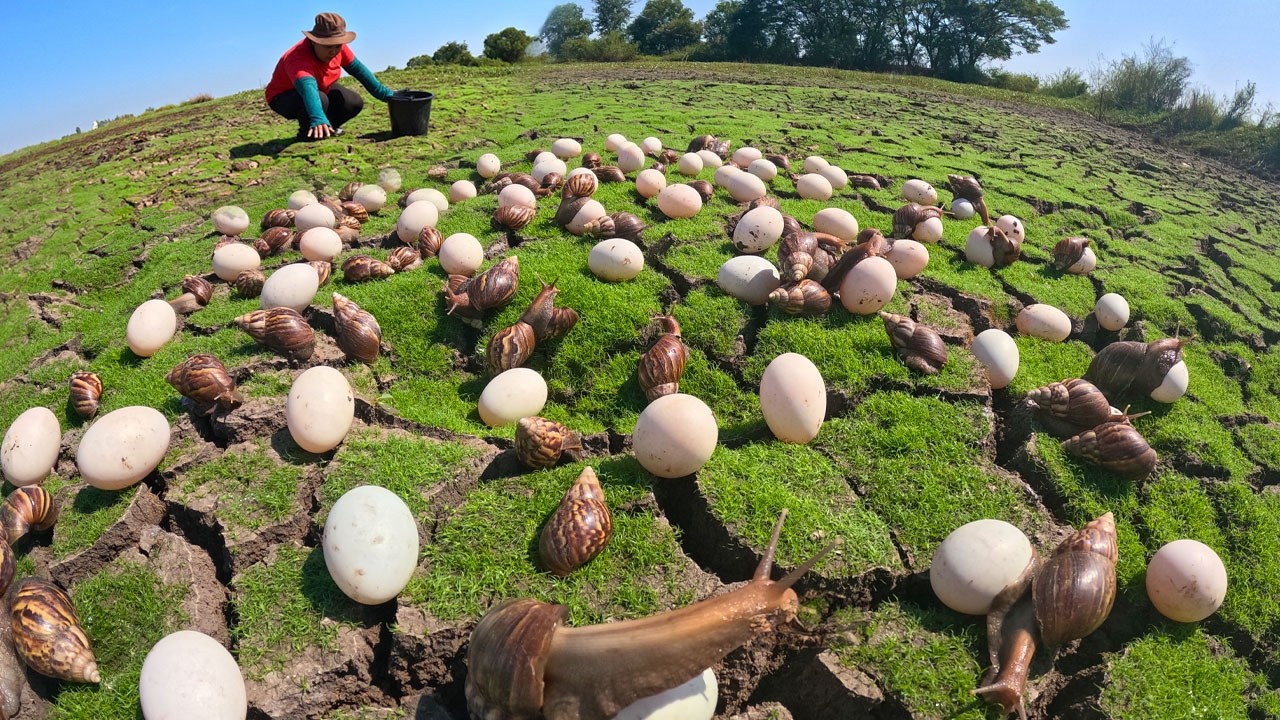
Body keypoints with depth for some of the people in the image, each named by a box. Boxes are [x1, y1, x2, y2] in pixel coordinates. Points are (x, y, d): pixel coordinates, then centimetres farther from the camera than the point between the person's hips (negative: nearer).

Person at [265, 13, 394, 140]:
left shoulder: (337, 46, -19)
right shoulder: (298, 58, -40)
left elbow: (359, 69, -6)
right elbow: (307, 88, -58)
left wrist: (383, 93, -6)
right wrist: (318, 119, -76)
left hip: (320, 89, 7)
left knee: (355, 103, -10)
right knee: (320, 100, -38)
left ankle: (327, 128, 13)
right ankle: (307, 133, -9)